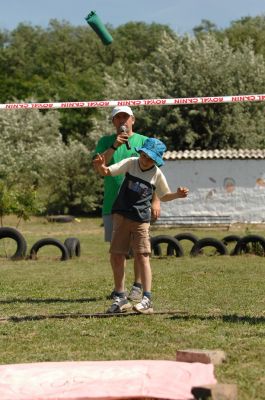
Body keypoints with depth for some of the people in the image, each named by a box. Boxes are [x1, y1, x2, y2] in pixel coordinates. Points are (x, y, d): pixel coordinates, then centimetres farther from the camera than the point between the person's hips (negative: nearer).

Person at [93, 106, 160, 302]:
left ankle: (138, 286, 2)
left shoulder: (144, 142, 6)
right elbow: (97, 166, -4)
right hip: (112, 203, 2)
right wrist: (113, 147, -15)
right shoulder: (105, 142, 12)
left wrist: (156, 200, -6)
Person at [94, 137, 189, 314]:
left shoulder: (157, 174, -3)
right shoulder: (130, 163, -3)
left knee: (142, 256, -10)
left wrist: (177, 195, -8)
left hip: (141, 219, -2)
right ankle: (121, 299, 16)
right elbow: (106, 172, -8)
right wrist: (101, 166, -31)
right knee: (116, 256, 4)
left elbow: (164, 196, 11)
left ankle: (147, 300, -8)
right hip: (121, 215, 2)